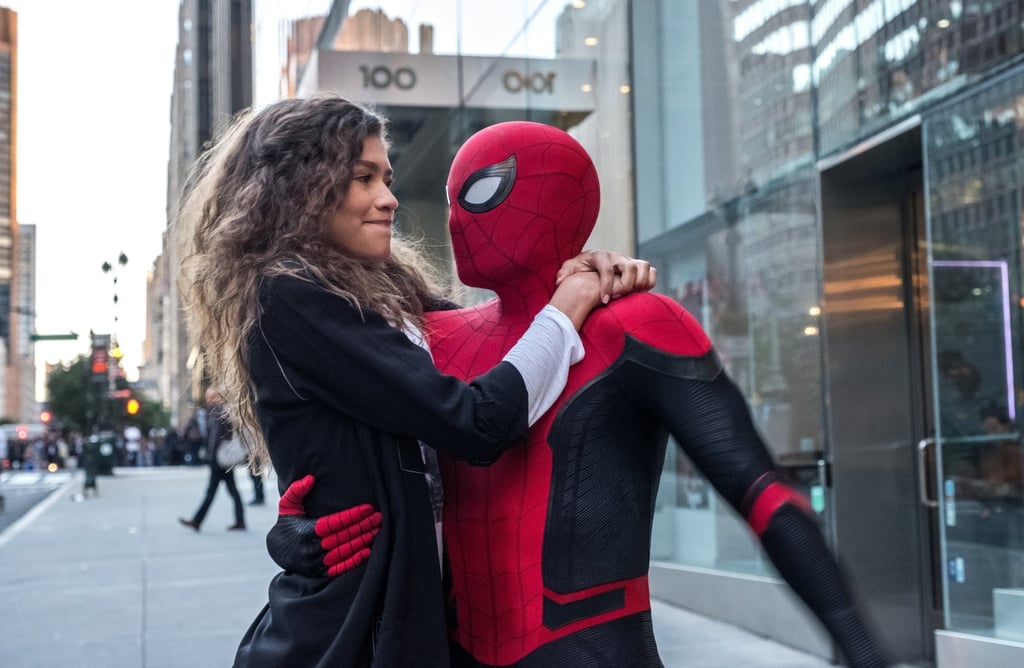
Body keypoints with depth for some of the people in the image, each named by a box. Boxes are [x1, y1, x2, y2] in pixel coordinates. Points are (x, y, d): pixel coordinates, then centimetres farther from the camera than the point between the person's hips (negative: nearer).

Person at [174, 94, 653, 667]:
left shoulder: (384, 293, 9)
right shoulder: (289, 300, -18)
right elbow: (474, 425, -23)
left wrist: (593, 287, -7)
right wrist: (562, 313, -9)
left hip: (399, 609, 9)